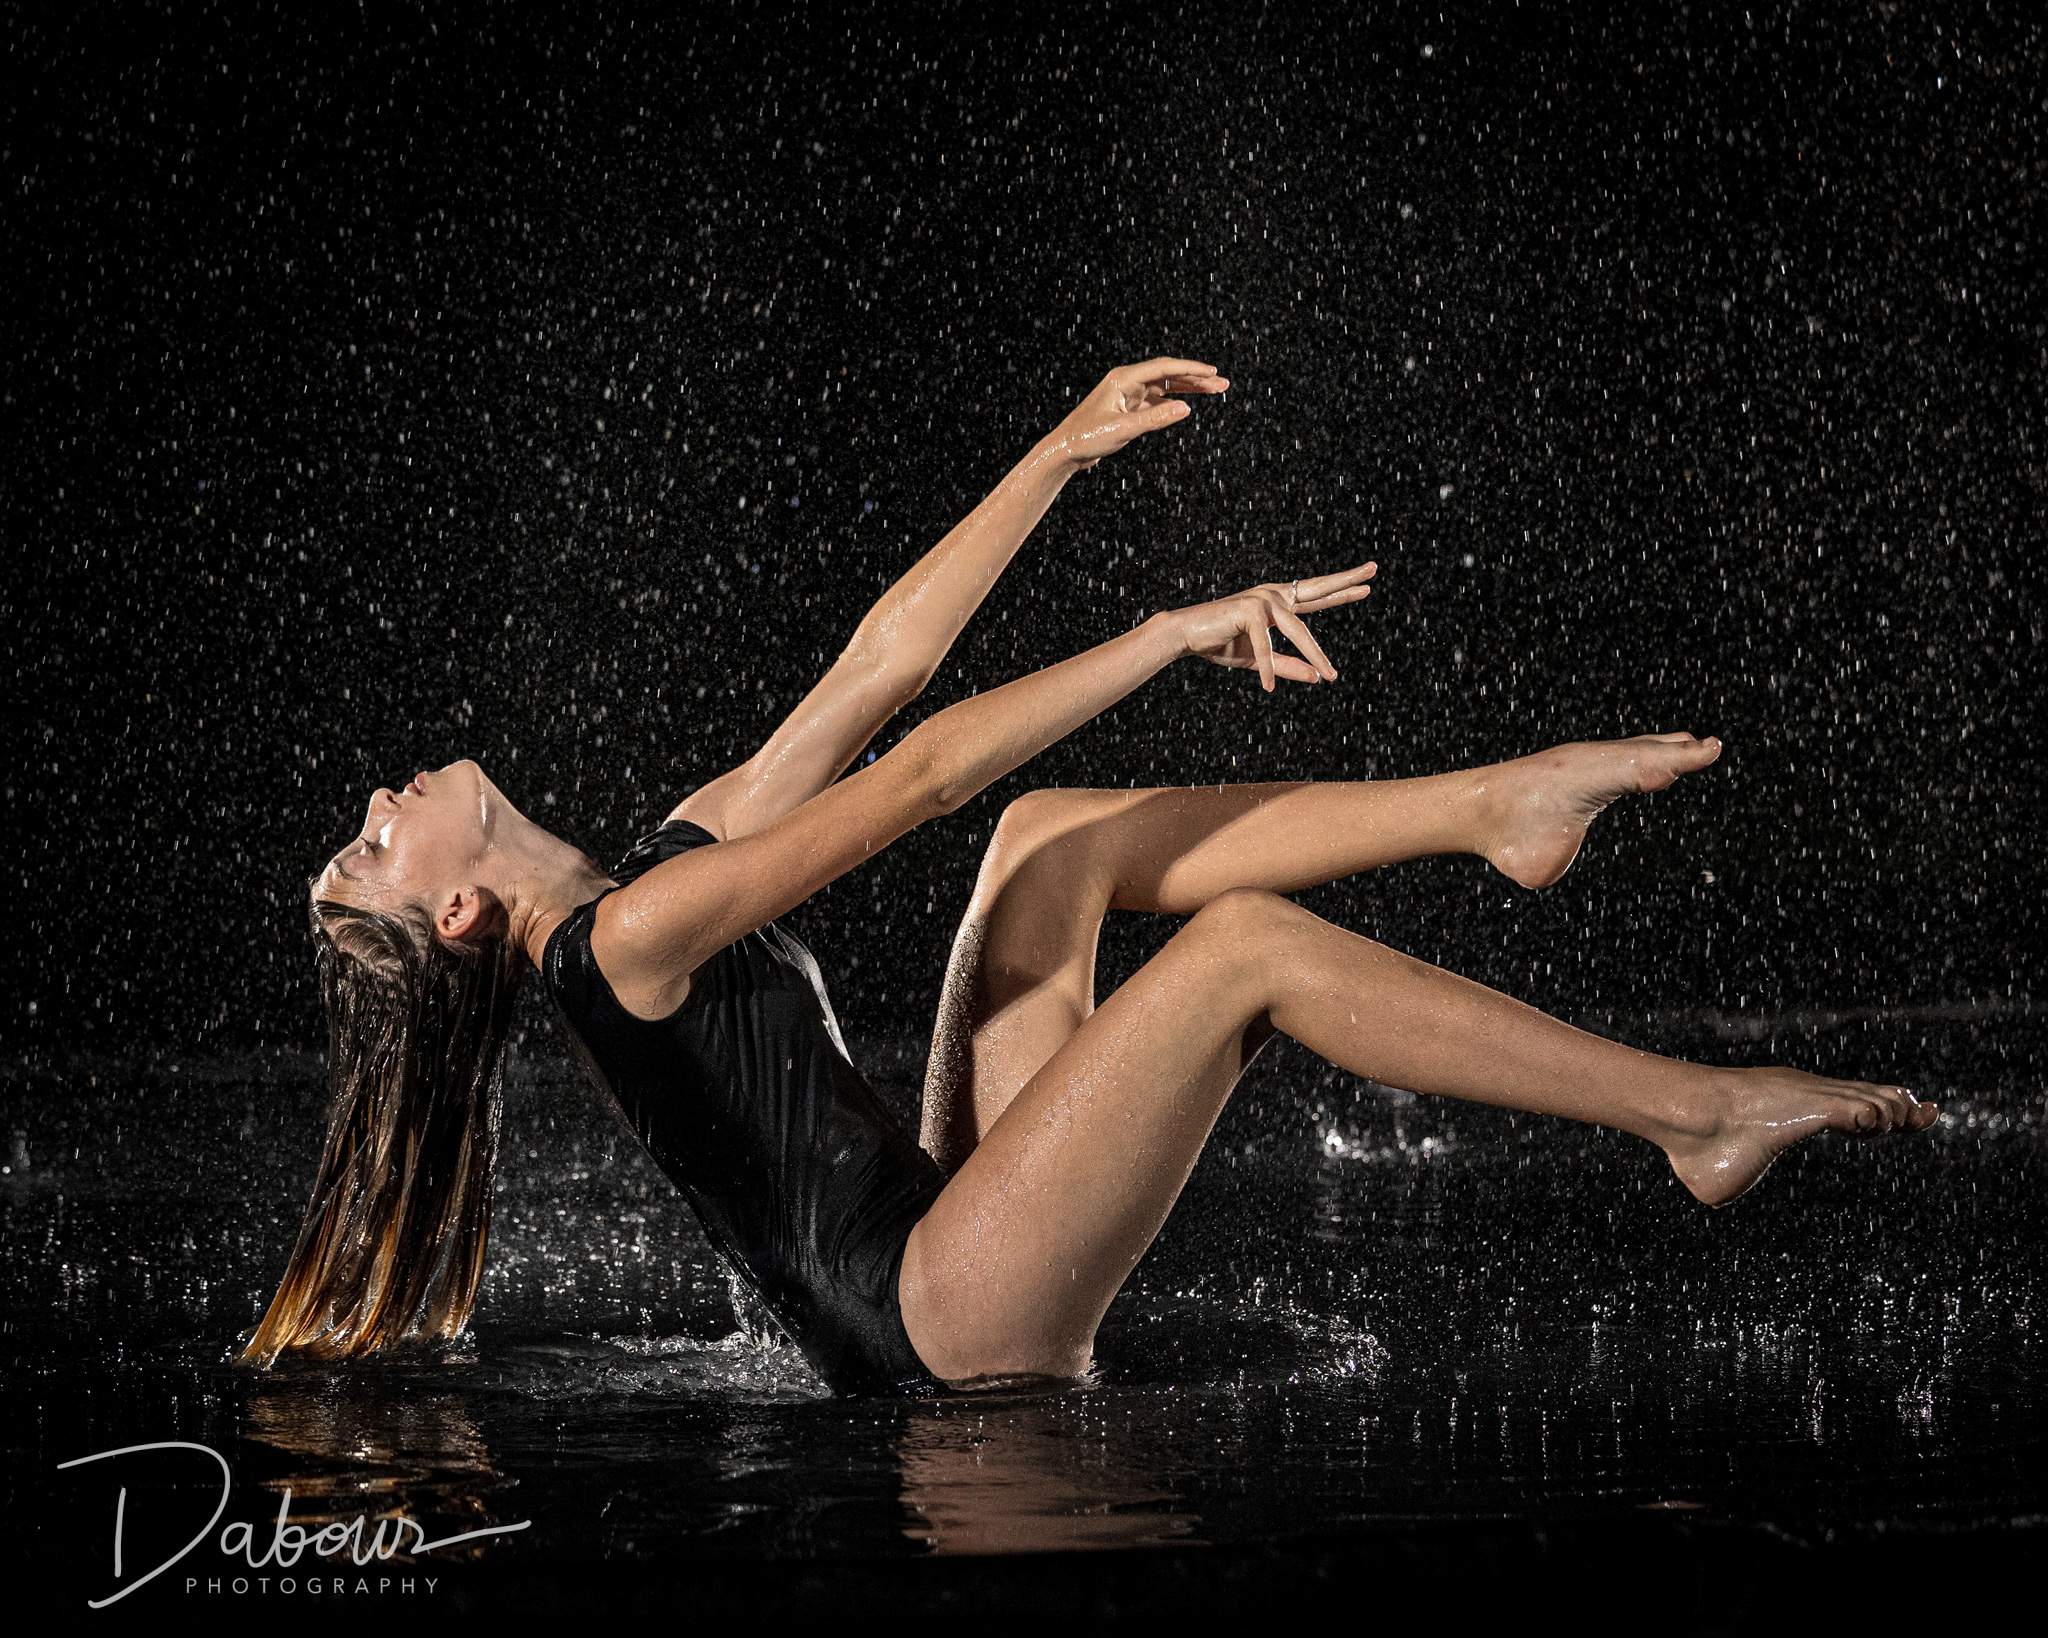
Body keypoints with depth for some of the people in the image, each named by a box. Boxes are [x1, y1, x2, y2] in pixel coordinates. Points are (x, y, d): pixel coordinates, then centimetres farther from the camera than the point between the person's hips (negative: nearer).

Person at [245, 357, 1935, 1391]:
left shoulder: (682, 848, 16)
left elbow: (875, 670, 13)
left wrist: (1064, 452, 11)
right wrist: (1179, 630, -15)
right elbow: (924, 768, -18)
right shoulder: (628, 932, -12)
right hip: (931, 1316, -10)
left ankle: (1500, 803, 8)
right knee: (1247, 936, -18)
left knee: (1051, 835, 10)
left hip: (955, 1248, 10)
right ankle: (1701, 1115, -15)